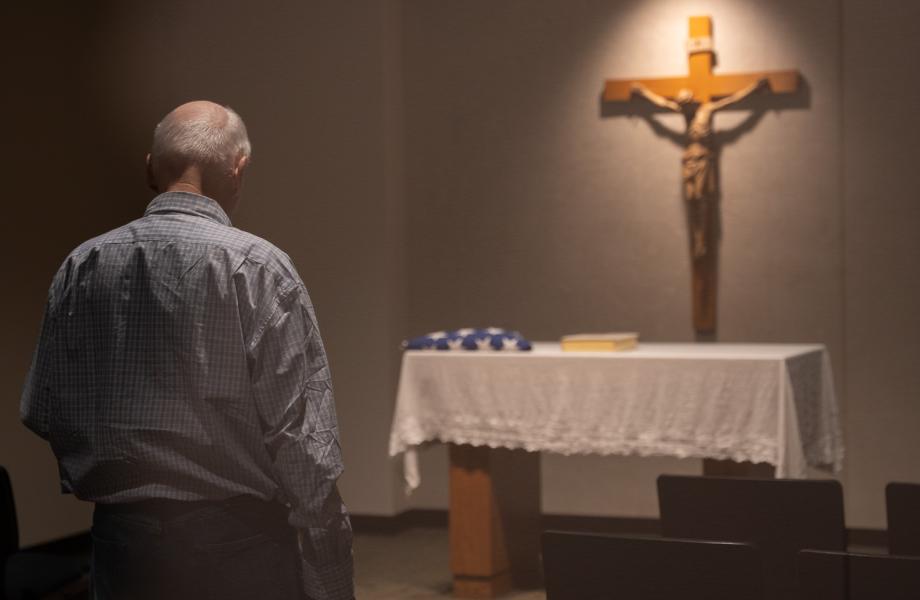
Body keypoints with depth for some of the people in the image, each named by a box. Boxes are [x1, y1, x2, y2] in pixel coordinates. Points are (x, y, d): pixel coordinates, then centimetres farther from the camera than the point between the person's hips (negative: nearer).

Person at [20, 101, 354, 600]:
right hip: (236, 540, -4)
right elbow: (299, 432, -15)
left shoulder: (80, 268, 1)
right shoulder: (256, 267, -13)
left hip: (121, 539, 4)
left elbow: (42, 413, 7)